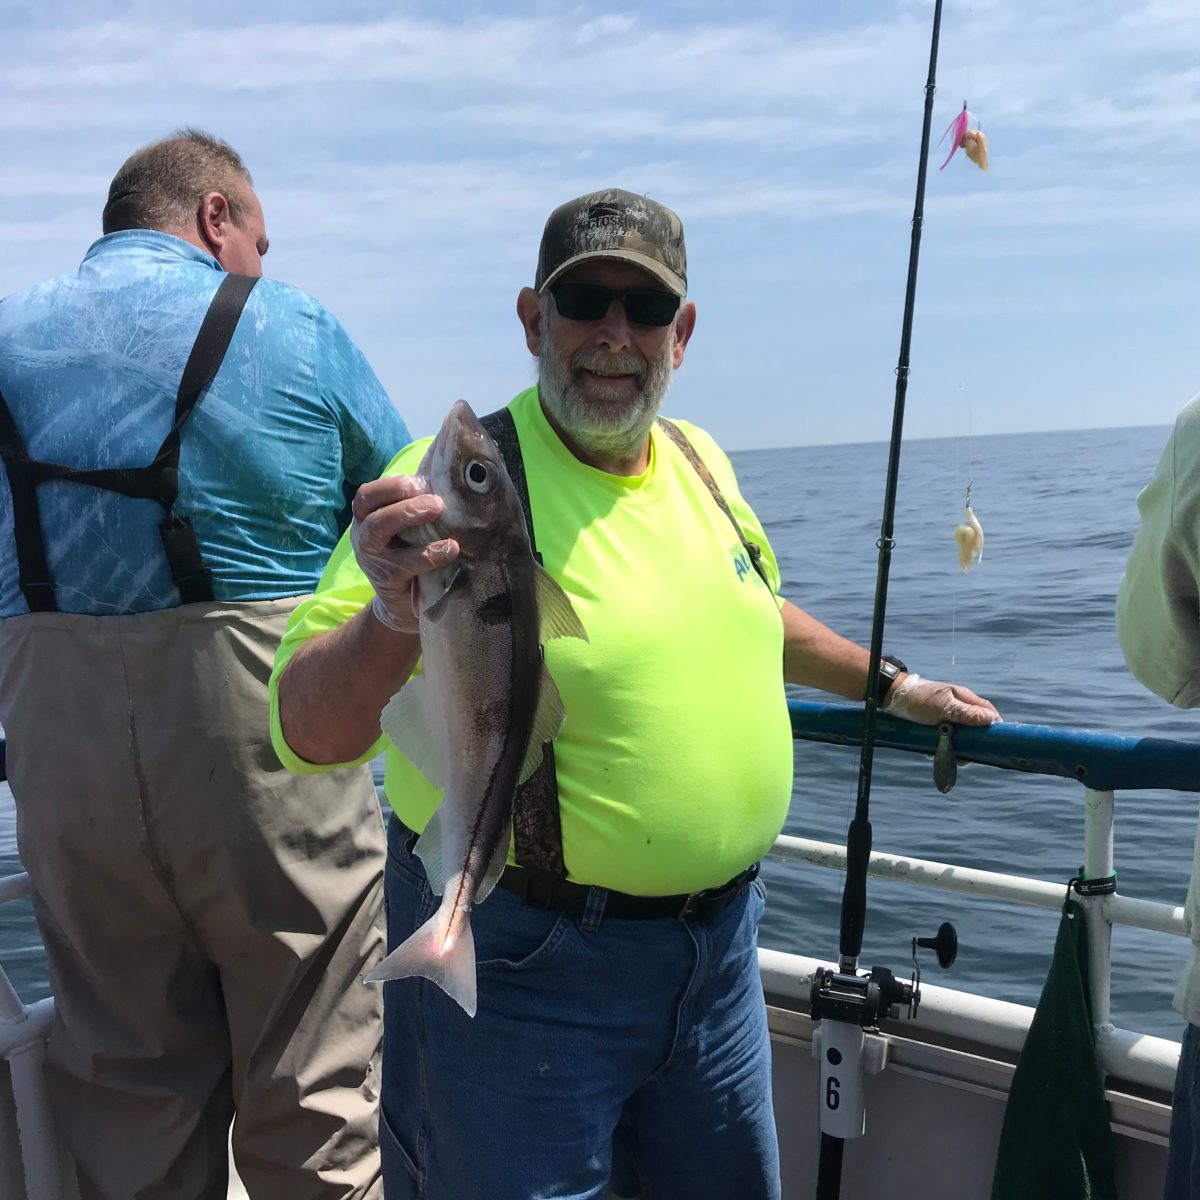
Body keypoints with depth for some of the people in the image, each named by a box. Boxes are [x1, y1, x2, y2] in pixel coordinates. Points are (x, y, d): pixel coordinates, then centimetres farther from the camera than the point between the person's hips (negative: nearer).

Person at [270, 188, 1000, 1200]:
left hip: (717, 945, 7)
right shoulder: (457, 479, -18)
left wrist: (891, 684, 29)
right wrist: (394, 622, -43)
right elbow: (309, 734, -24)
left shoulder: (699, 462, 4)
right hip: (524, 966, -6)